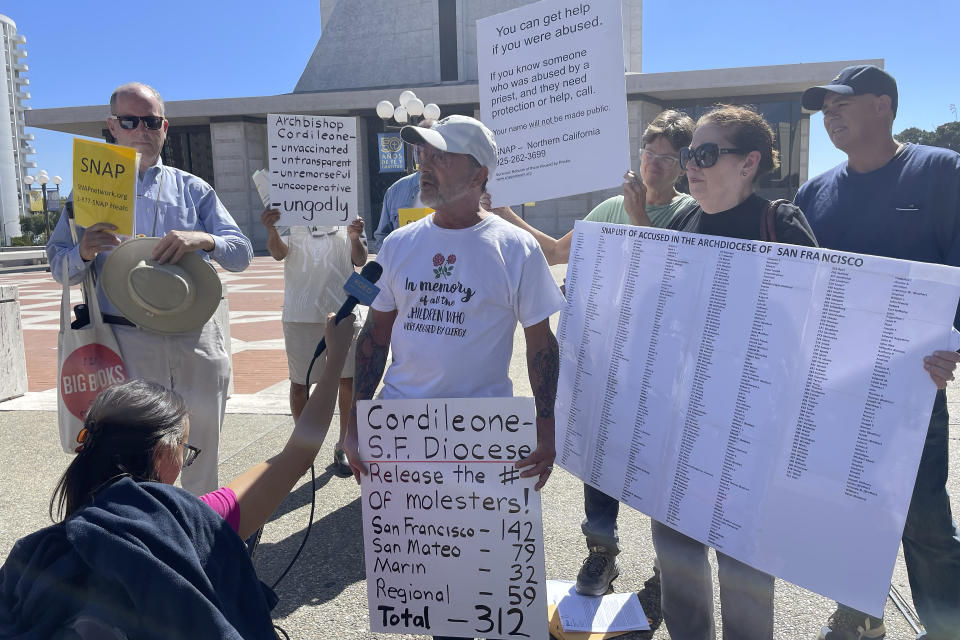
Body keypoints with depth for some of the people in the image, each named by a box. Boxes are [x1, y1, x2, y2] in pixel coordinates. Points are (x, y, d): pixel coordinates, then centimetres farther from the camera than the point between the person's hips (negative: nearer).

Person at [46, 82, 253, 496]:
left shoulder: (193, 190, 12)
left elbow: (242, 254, 2)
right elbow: (60, 269, 7)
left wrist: (203, 239, -20)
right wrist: (84, 252, -17)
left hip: (196, 341, 1)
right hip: (127, 343, -1)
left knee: (201, 455, 11)